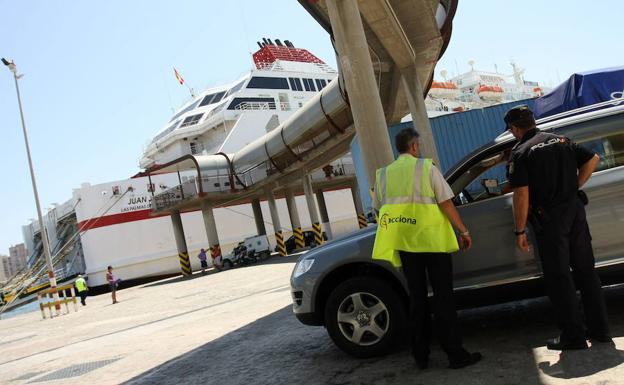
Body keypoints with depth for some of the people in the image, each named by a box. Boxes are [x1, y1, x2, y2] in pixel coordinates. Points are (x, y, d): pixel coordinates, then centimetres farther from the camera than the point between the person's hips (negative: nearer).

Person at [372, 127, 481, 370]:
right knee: (443, 297, 3)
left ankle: (420, 355, 17)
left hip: (404, 243, 4)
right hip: (432, 240, -4)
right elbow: (446, 204, -7)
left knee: (417, 298, 12)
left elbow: (379, 209, 13)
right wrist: (464, 231, 2)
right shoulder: (426, 168, -4)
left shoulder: (383, 174, 8)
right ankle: (455, 354, 6)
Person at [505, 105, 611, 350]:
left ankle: (574, 335, 8)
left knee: (558, 277, 3)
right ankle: (600, 329, 22)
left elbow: (522, 195, -15)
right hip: (575, 210, 6)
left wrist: (520, 231, -9)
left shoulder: (520, 153, -10)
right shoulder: (561, 141, 10)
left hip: (549, 219, -6)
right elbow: (593, 159, 10)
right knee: (585, 270, 14)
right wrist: (575, 187, 13)